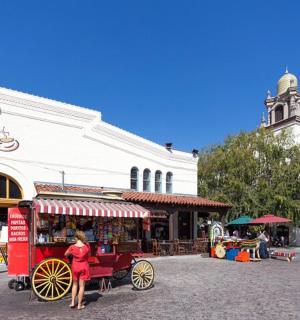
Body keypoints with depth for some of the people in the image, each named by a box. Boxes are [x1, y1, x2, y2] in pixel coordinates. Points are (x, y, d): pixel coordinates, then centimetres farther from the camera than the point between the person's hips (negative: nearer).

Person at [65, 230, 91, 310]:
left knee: (75, 284, 20)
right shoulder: (87, 246, -13)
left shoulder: (72, 247, -13)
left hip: (75, 267, 1)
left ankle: (73, 302, 21)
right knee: (82, 286, 7)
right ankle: (79, 305, 13)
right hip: (84, 267, 0)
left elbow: (66, 254, 3)